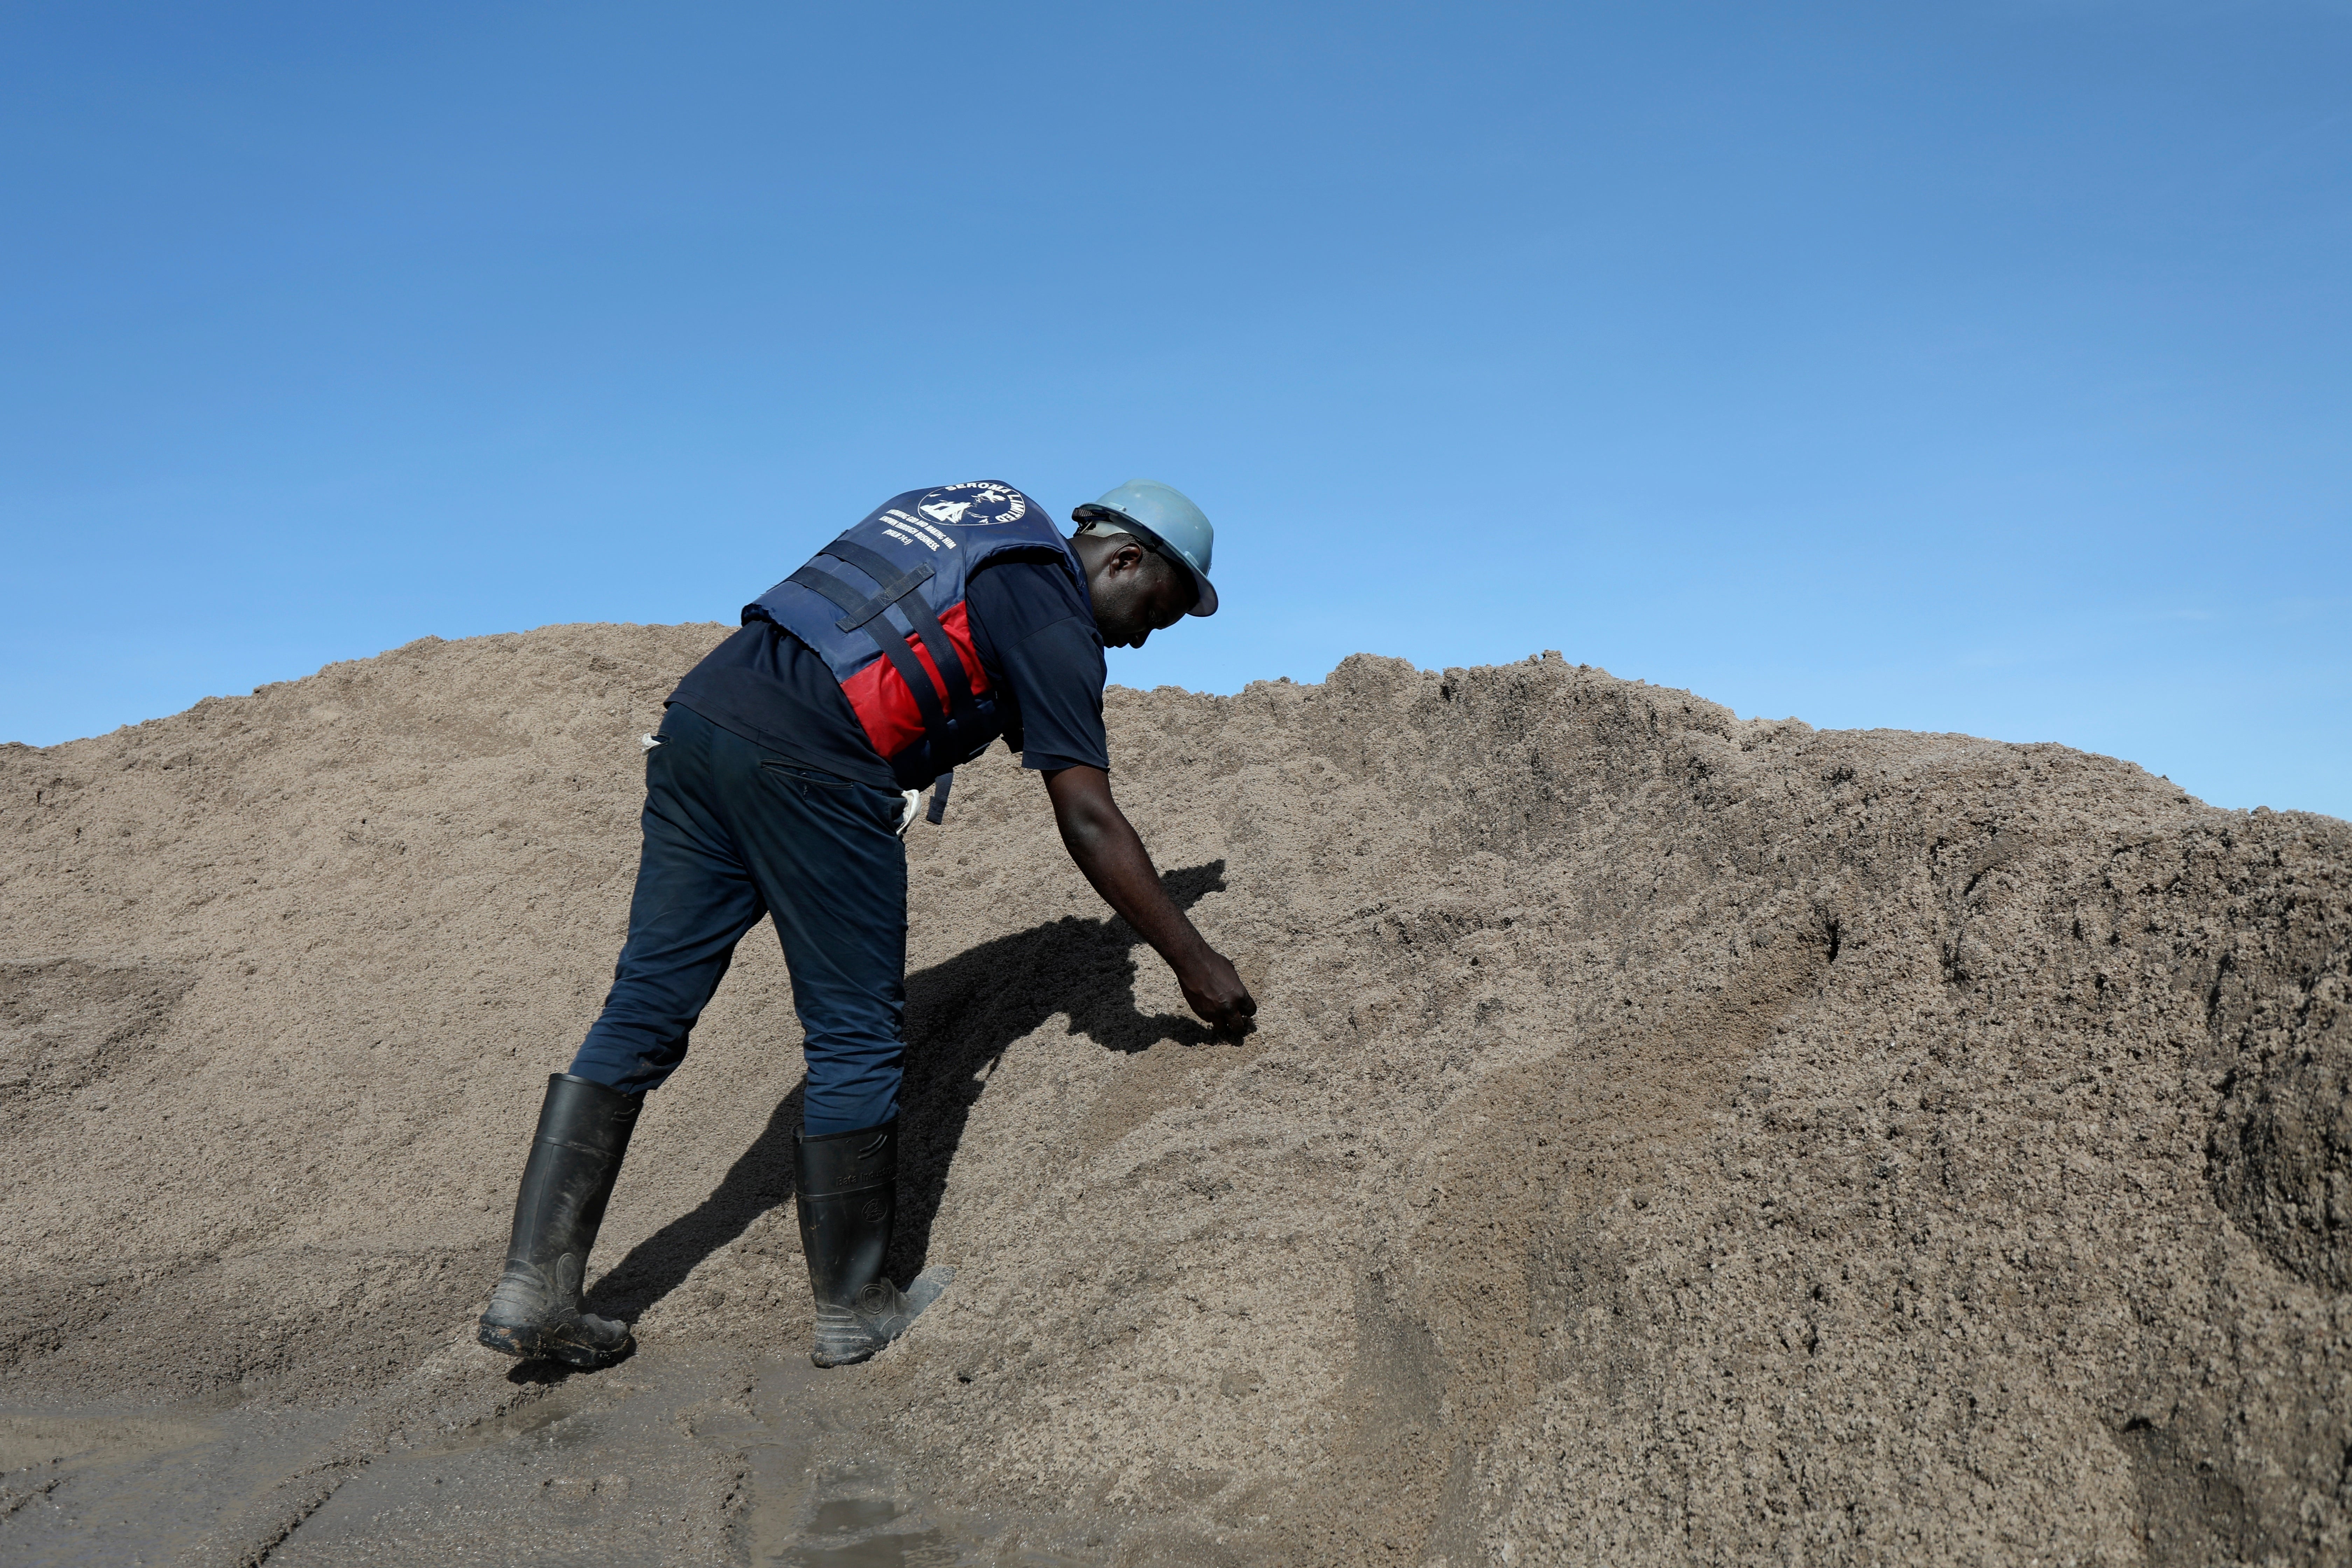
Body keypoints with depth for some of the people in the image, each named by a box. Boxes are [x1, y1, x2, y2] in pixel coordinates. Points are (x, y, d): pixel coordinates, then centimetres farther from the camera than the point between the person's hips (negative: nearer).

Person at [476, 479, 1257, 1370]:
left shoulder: (974, 511, 25)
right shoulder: (1054, 614, 1)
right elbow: (1088, 820, -4)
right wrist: (1193, 961, 1)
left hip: (698, 710, 9)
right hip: (808, 763, -8)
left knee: (645, 1009, 10)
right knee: (856, 1036, 4)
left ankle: (533, 1287, 15)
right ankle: (854, 1308, 18)